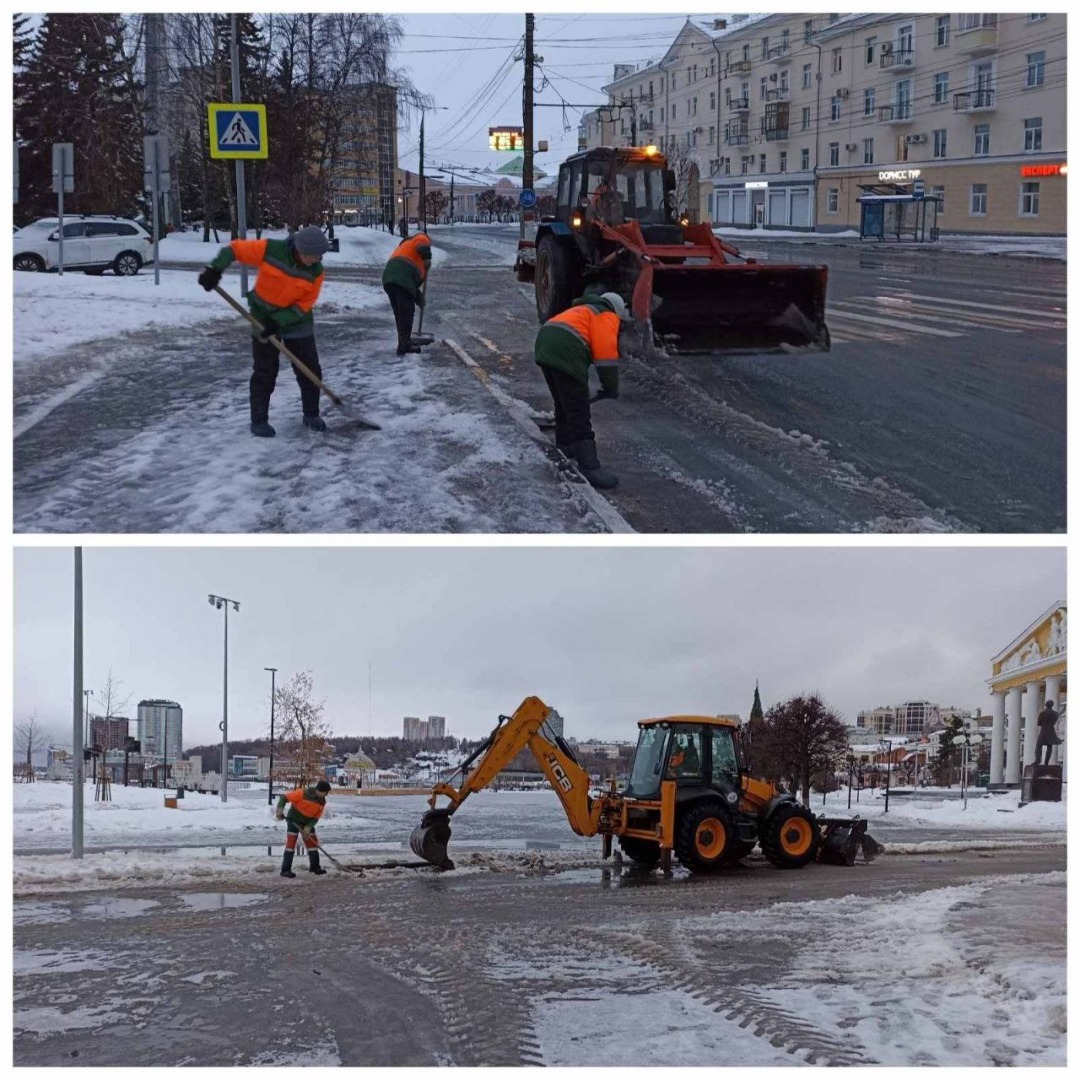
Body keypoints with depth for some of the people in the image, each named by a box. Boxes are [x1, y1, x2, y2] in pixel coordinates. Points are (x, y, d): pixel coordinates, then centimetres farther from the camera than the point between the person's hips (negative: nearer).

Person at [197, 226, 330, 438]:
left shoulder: (316, 271, -16)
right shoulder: (270, 250, -22)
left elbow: (304, 305, -13)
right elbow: (235, 249, -13)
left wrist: (278, 321, -23)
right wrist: (215, 269, -25)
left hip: (296, 321, 2)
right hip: (264, 318, -2)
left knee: (310, 369, 4)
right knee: (265, 372, -1)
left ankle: (311, 414, 22)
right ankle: (259, 420, 8)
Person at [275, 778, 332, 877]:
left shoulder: (322, 802, -5)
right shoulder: (303, 793, -24)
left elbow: (316, 817, -3)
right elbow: (284, 797, -23)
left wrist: (309, 827, -18)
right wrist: (280, 808, -37)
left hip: (308, 823, 6)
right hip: (294, 820, -6)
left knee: (312, 843, 10)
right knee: (291, 843, -13)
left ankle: (315, 866, 27)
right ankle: (285, 870, -12)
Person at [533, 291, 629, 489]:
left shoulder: (584, 311, 36)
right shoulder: (607, 316, 10)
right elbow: (606, 351, -5)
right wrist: (610, 387, 2)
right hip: (565, 351, -8)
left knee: (564, 404, 27)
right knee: (579, 413, -9)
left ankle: (564, 447, 43)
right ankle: (589, 467, -13)